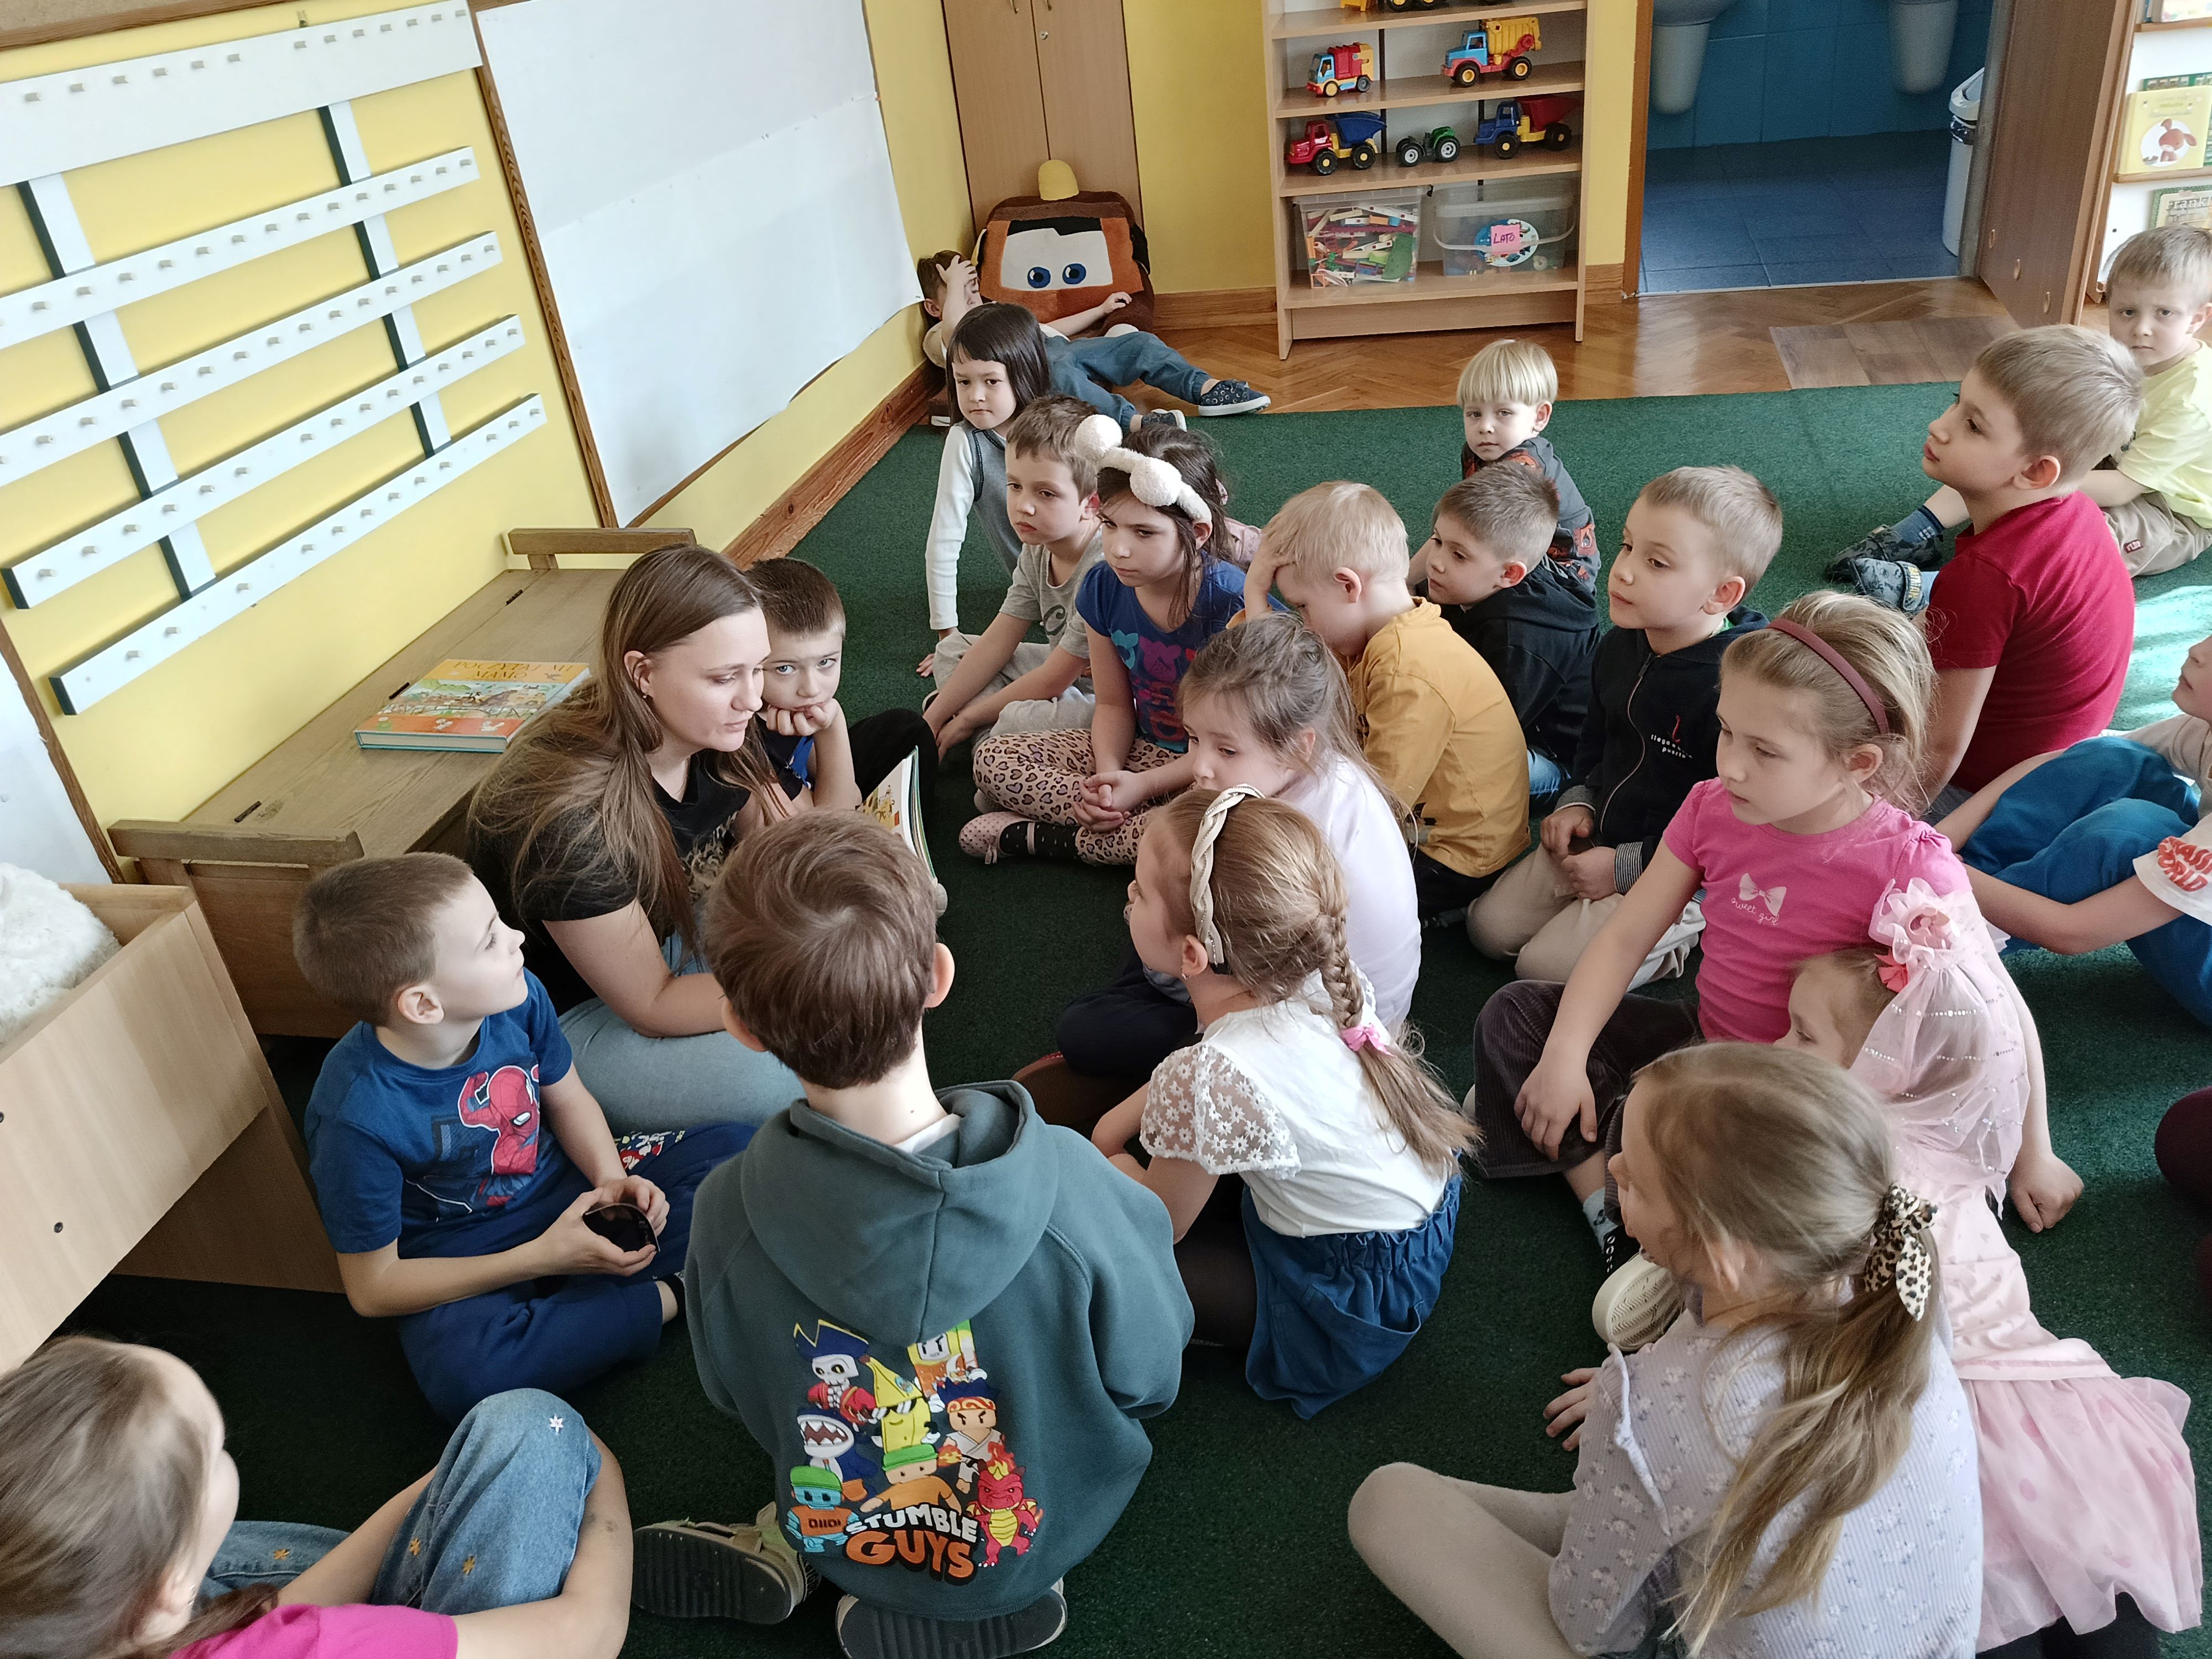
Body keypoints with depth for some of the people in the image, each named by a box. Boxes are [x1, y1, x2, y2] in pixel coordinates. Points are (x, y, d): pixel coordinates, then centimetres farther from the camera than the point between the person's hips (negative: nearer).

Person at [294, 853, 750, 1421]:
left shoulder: (516, 997, -16)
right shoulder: (355, 1118, -30)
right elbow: (374, 1288, -19)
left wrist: (612, 1178, -15)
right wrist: (540, 1259, -24)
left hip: (566, 1189, 5)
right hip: (465, 1264, -4)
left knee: (736, 1149, -6)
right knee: (462, 1372, -37)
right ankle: (664, 1298, -16)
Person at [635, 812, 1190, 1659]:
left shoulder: (727, 1215, -30)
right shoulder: (1076, 1193, -37)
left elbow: (735, 1398, -9)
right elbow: (1150, 1380, -17)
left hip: (839, 1534, 3)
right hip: (1046, 1533, -2)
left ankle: (797, 1549, 14)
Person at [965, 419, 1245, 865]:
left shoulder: (1231, 603, -23)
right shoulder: (1104, 589, -6)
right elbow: (1114, 704, 3)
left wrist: (1145, 784, -21)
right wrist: (1107, 774, -16)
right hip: (1144, 750, 5)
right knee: (993, 760, -5)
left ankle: (1035, 836, -20)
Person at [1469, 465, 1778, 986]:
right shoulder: (1620, 647, -1)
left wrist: (1625, 867, -21)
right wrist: (1577, 803, 3)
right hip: (1599, 840, 8)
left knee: (1545, 965, -15)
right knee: (1489, 927, 5)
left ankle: (1681, 940, 6)